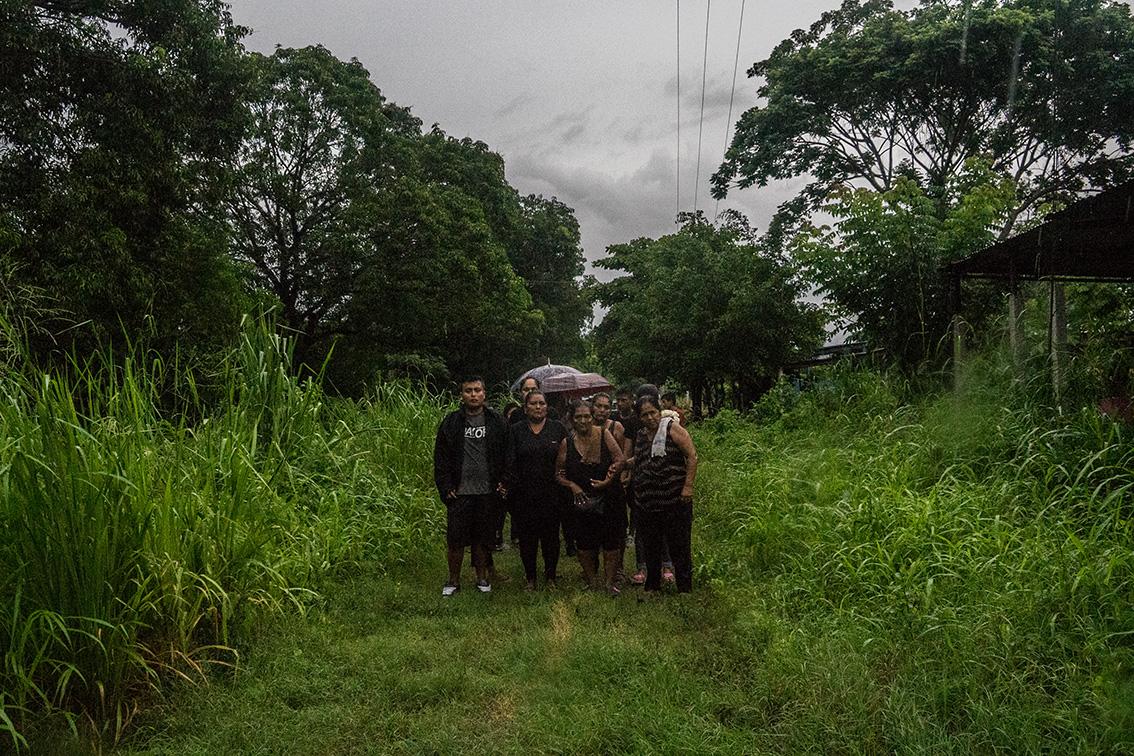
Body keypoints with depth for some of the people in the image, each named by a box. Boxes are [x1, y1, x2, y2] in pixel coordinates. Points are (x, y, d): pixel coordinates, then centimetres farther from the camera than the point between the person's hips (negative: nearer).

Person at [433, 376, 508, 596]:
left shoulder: (496, 421, 4)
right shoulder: (451, 423, 2)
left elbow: (507, 454, 5)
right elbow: (440, 458, 2)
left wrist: (503, 482, -3)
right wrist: (445, 487, -4)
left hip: (488, 492, 0)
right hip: (459, 493, 0)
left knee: (483, 538, 10)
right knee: (455, 538, 3)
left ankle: (482, 578, 25)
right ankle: (454, 580, 18)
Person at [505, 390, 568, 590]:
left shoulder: (558, 428, 5)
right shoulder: (516, 430, 4)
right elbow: (510, 462, -1)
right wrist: (511, 487, -10)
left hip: (551, 493, 0)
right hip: (524, 495, 0)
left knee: (551, 536, 5)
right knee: (527, 537, 6)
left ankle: (550, 576, 20)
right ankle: (530, 578, 19)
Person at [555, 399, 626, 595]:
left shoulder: (604, 435, -3)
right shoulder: (567, 443, -1)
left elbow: (620, 458, -7)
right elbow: (559, 473, 5)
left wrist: (608, 480, -16)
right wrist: (572, 485, -12)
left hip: (608, 498, -1)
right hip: (582, 500, 1)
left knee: (611, 541, 3)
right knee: (585, 543, 9)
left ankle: (611, 581, 16)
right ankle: (590, 580, 26)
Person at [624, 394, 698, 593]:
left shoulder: (673, 429, -7)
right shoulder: (641, 436, 12)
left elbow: (692, 457, -10)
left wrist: (688, 486, -15)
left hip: (675, 500, -6)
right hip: (647, 501, 6)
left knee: (679, 546, 1)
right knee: (651, 546, 15)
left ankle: (685, 588, 12)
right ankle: (652, 586, 28)